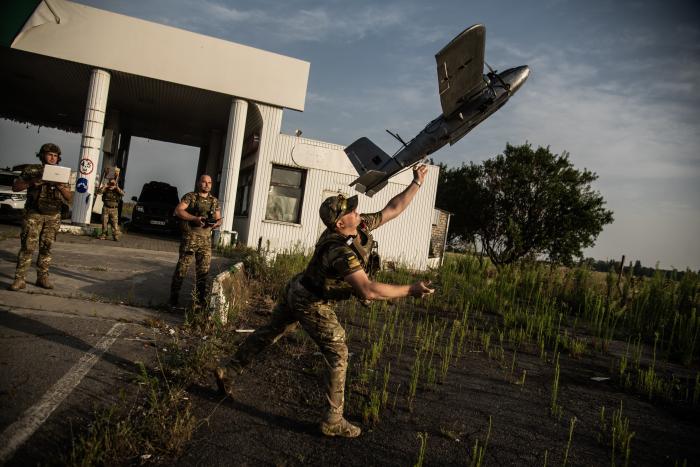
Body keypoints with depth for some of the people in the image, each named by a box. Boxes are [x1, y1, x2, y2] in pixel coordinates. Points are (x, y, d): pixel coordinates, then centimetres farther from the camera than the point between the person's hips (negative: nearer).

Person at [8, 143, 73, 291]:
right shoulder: (31, 170, 3)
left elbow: (69, 197, 7)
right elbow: (15, 187, 1)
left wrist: (61, 187, -13)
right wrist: (33, 182, -15)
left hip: (53, 217, 2)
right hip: (34, 214, -2)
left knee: (46, 248, 6)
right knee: (28, 247, -7)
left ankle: (43, 278, 12)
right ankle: (19, 279, -3)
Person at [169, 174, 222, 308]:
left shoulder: (214, 201, 13)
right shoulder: (190, 196, 0)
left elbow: (219, 219, 16)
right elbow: (178, 211, -10)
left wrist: (216, 223, -8)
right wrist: (195, 218, -19)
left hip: (206, 239, 4)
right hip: (190, 237, -4)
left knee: (204, 270, 5)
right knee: (182, 267, -2)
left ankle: (200, 299, 15)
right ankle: (174, 297, 10)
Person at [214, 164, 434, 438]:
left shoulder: (362, 227, -9)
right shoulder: (340, 251, -35)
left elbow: (392, 209, 0)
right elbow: (368, 291, -42)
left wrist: (416, 184, -4)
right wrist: (410, 290, -37)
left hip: (297, 291, 9)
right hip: (311, 304, -9)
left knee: (268, 334, 21)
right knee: (337, 354, -1)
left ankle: (227, 372, 36)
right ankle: (333, 421, 9)